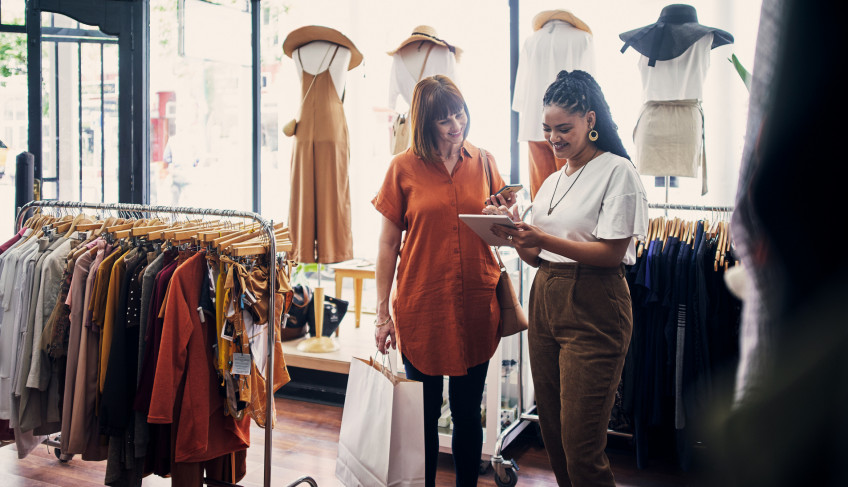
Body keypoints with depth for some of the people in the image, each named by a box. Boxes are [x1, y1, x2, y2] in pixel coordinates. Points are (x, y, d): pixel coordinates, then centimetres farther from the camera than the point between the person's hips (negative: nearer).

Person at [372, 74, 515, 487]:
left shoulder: (483, 162, 6)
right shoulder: (404, 167, -2)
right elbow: (388, 243, 0)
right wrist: (383, 312, -3)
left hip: (475, 307, 2)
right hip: (422, 307, -2)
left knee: (468, 412, 12)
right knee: (425, 412, 9)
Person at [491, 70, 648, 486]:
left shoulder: (617, 171, -5)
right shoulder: (552, 181, 17)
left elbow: (613, 253, -13)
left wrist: (544, 239, -20)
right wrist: (516, 236, -3)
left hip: (592, 310, -7)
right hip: (545, 299, 7)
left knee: (580, 446, -6)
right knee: (552, 432, 12)